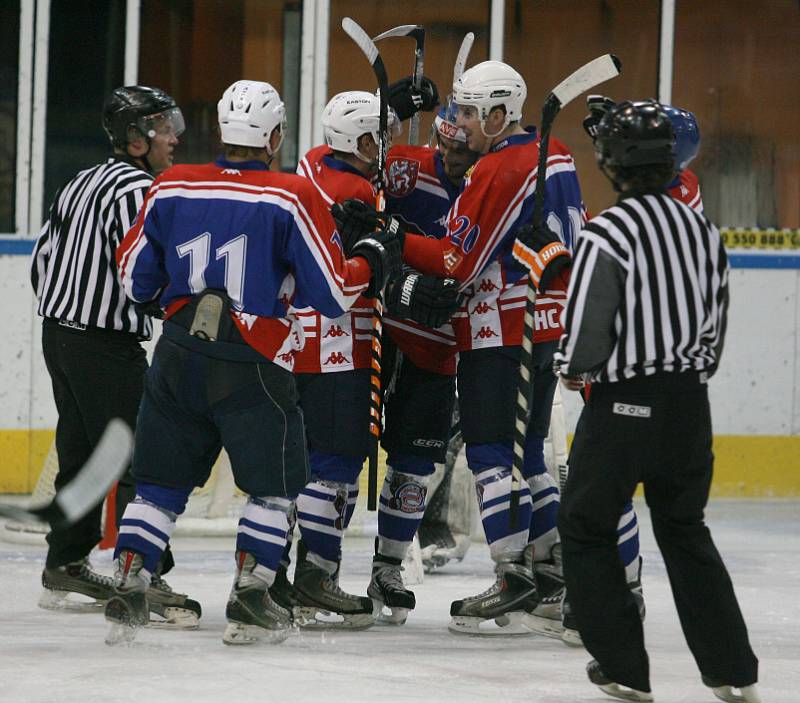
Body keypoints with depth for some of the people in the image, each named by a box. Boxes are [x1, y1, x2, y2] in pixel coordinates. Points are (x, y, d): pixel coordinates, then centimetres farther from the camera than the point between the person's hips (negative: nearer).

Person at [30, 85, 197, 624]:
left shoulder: (82, 184, 15)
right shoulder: (136, 190, -15)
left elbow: (44, 257, 20)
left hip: (59, 335, 10)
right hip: (106, 347, -10)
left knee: (82, 454, 18)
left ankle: (65, 566, 24)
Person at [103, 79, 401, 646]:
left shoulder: (171, 188, 3)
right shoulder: (293, 198, -9)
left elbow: (135, 280, 10)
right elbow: (333, 293, -7)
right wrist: (372, 261, 11)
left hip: (178, 360, 4)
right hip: (251, 368, -4)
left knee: (161, 482, 13)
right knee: (276, 486, 11)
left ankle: (127, 589, 5)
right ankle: (249, 603, 7)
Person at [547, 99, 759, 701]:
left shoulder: (608, 234, -16)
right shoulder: (701, 229, 6)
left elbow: (587, 337, -16)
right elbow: (715, 324, 13)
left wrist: (572, 366, 6)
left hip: (623, 407, -6)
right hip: (690, 403, 6)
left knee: (586, 528, 10)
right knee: (685, 530, 19)